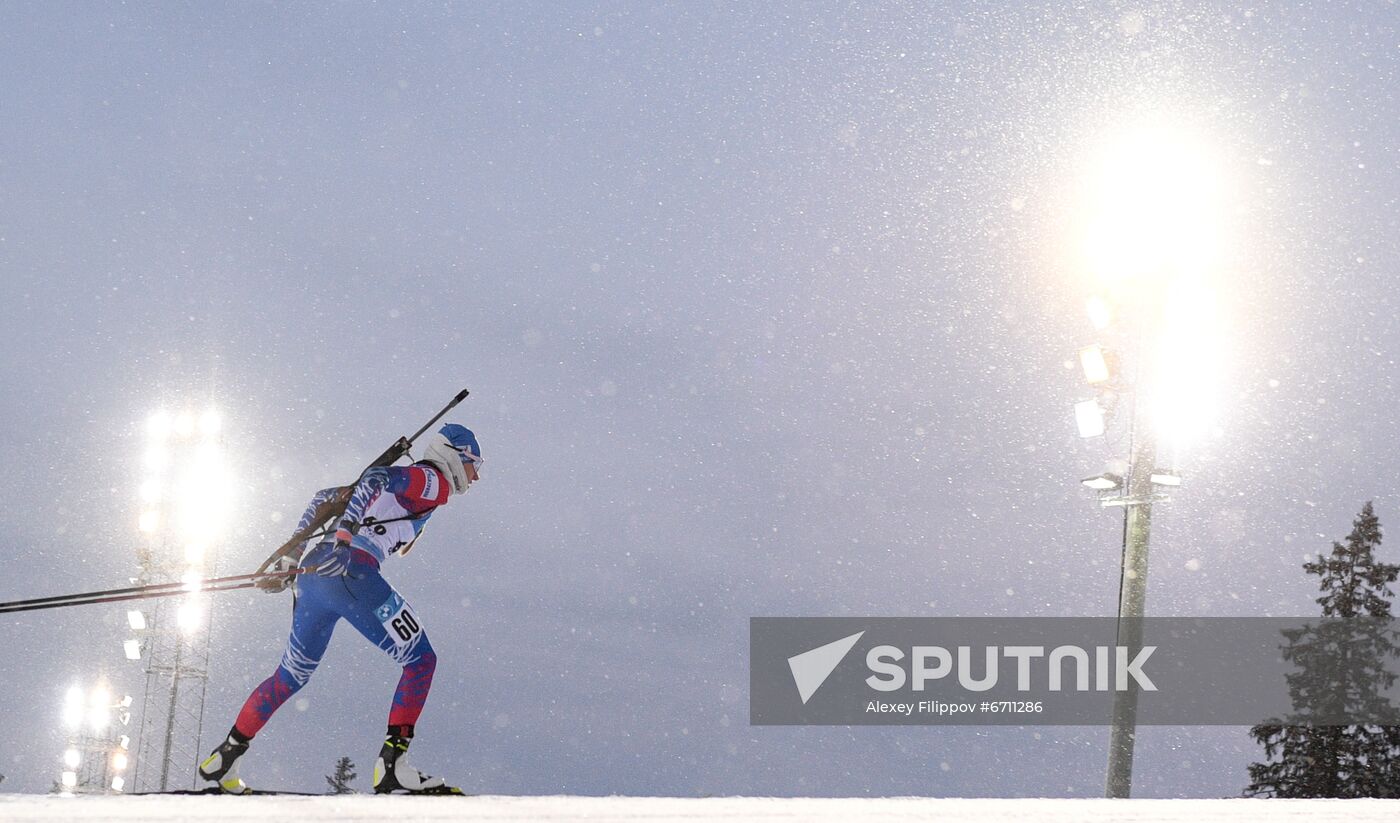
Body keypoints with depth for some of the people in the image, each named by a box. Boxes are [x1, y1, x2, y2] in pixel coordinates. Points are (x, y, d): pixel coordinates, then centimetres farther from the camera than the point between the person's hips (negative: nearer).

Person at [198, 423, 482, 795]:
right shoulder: (434, 481, 4)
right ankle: (392, 764, -10)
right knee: (421, 661, -1)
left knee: (291, 675, 23)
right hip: (352, 571, -9)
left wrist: (291, 561, 26)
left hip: (312, 575, 9)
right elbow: (376, 479, -15)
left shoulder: (399, 478, 29)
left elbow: (324, 497, 28)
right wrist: (345, 538, -26)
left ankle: (224, 758, 28)